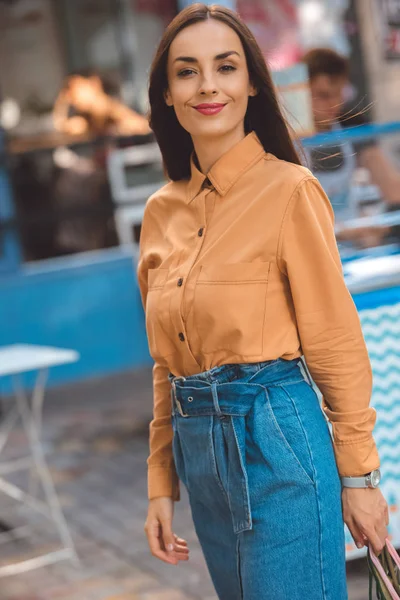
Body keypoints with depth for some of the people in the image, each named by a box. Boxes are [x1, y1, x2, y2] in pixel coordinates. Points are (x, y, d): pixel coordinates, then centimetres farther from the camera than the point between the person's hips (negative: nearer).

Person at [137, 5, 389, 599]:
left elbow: (336, 344, -8)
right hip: (199, 450, 6)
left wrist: (358, 476, -6)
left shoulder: (289, 189, -10)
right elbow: (166, 364, 13)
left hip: (277, 440, -6)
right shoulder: (161, 211, 7)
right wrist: (161, 485, 13)